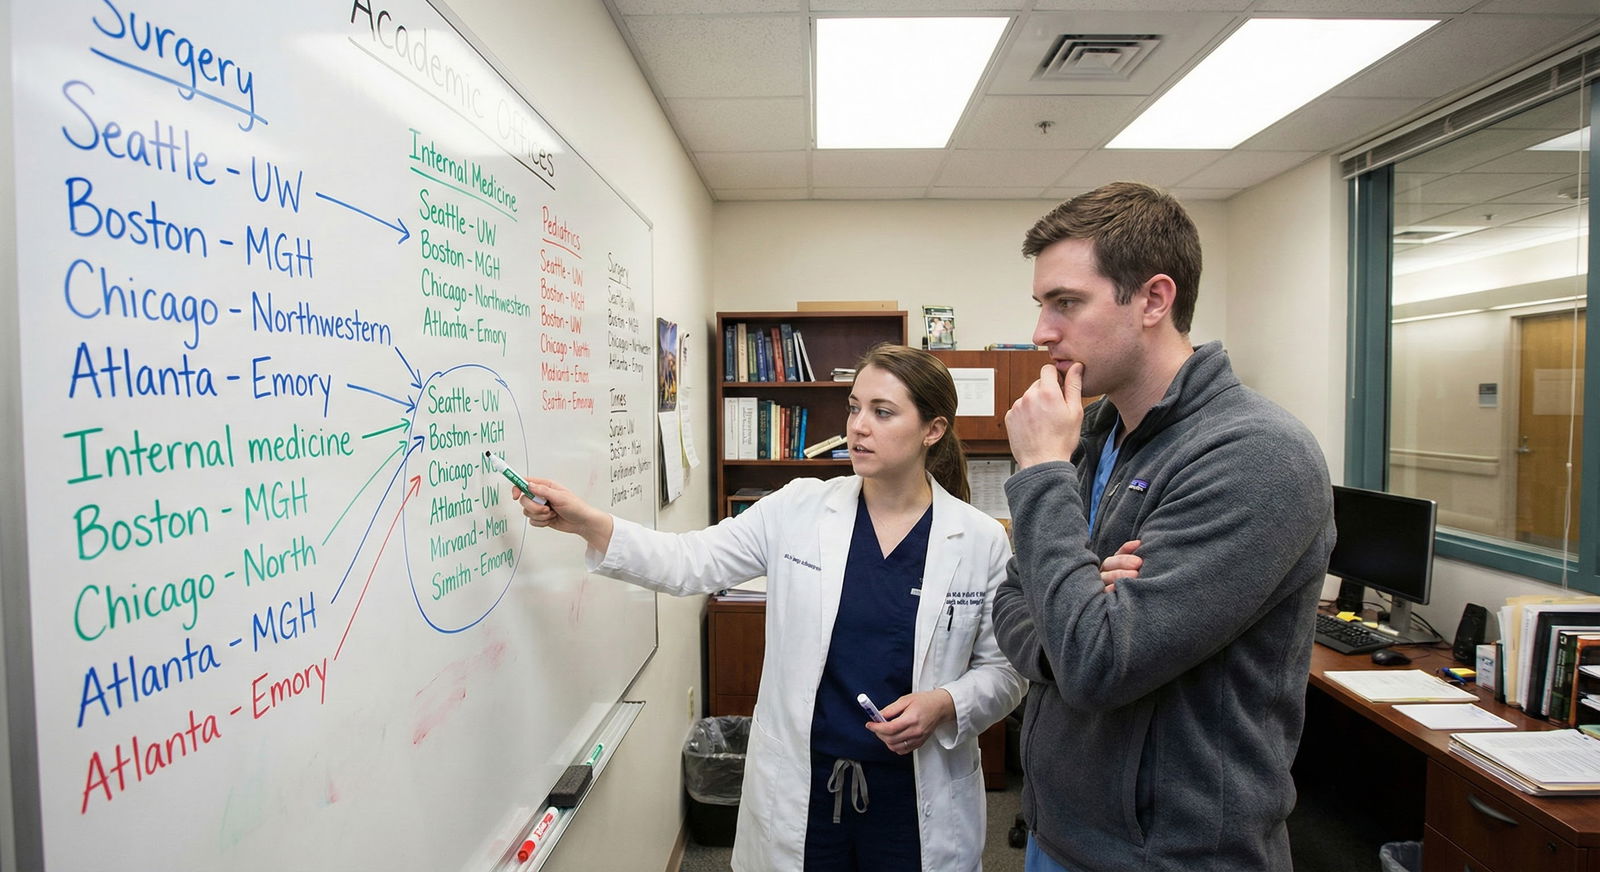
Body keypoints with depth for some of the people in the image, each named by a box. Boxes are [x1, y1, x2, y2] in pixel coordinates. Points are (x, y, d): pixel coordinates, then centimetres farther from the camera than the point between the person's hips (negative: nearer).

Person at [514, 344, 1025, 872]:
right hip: (799, 788, 1)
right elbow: (690, 564, -9)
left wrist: (944, 705, -17)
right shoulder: (798, 510, -5)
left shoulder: (980, 541, -7)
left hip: (914, 796, 0)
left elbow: (1004, 670, 1)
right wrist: (588, 524, -22)